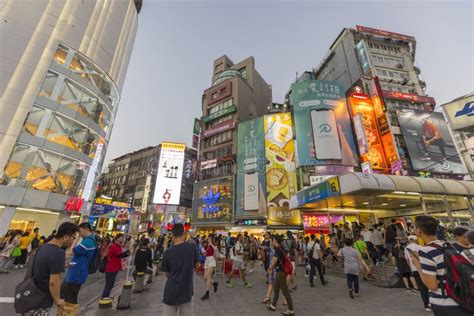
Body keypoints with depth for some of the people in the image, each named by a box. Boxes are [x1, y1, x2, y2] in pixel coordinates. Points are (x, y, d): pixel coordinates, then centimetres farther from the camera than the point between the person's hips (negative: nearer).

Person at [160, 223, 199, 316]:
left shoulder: (167, 252, -11)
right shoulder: (192, 247, -10)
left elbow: (167, 274, 1)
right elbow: (197, 265, 2)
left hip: (171, 292, 0)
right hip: (186, 291, 1)